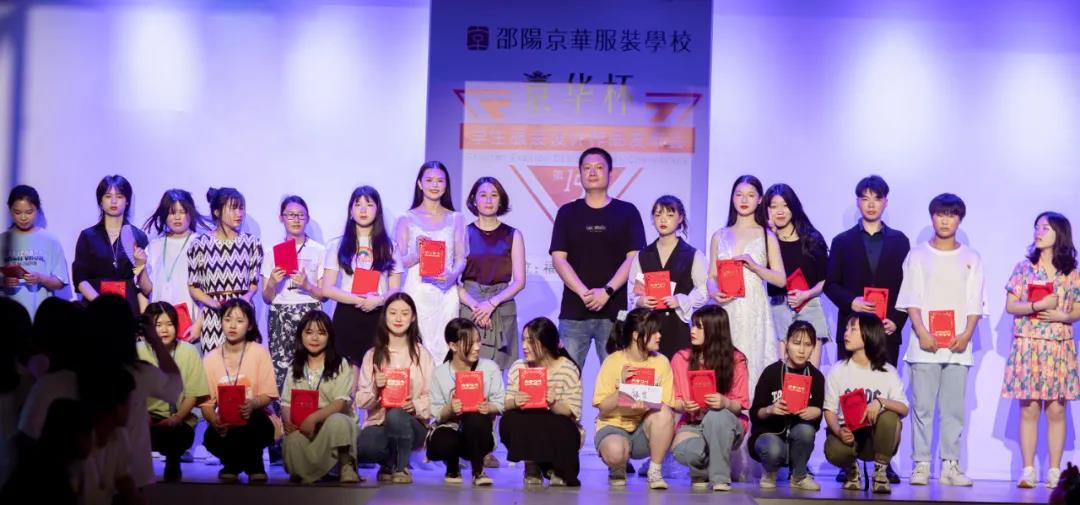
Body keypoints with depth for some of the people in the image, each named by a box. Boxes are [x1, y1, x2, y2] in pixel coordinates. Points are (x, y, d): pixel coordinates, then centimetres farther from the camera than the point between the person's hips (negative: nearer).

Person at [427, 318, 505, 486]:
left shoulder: (490, 368, -6)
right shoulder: (440, 373, -5)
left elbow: (500, 404, -7)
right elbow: (436, 414, -7)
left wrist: (488, 408, -29)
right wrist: (450, 409, -29)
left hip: (478, 435, 0)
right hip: (450, 428, 0)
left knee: (475, 417, -37)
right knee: (442, 443, -37)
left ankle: (478, 472, -14)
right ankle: (452, 467, 6)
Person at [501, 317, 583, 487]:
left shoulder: (567, 369, -10)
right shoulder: (518, 367, 0)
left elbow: (572, 413, -15)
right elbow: (506, 405, -5)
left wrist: (553, 403, -35)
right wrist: (515, 402, -28)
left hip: (561, 430, -2)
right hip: (527, 433, 2)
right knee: (508, 421, -27)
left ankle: (557, 468, 1)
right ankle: (532, 466, 1)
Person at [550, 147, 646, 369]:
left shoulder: (627, 212, 7)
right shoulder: (567, 213, 11)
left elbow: (633, 258, 0)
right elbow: (558, 258, 3)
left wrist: (607, 291, -13)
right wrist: (583, 292, -11)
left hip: (614, 310, -1)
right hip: (574, 311, 1)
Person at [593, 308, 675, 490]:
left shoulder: (661, 362, -4)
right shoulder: (613, 362, -9)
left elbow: (665, 406, -7)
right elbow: (603, 408, -10)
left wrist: (648, 405, -29)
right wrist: (622, 386, -25)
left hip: (645, 429, 2)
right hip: (614, 426, -2)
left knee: (663, 413, -31)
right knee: (615, 451, -37)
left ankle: (655, 471, -12)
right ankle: (618, 470, 2)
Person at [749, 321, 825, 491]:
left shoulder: (816, 377, -3)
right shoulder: (772, 372, -10)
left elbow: (818, 413, -4)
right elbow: (754, 414, -9)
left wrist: (813, 412, -29)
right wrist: (770, 410, -32)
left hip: (796, 438, 3)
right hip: (767, 433, -3)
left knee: (805, 429, -34)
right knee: (774, 450, -38)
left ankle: (799, 477, -6)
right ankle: (769, 473, 1)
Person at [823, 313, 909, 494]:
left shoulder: (888, 372, -1)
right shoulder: (838, 370, 0)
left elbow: (904, 409, -9)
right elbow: (830, 411, -3)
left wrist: (880, 401, -29)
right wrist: (839, 431, -23)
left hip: (876, 438, 0)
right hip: (847, 432, 0)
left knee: (889, 417, -33)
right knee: (834, 451, -35)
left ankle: (880, 472, -10)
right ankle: (851, 471, 5)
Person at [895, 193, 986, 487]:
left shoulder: (971, 259, 12)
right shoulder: (918, 256, 8)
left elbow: (975, 303, 8)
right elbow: (911, 300, 2)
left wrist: (967, 334, -7)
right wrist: (922, 333, -11)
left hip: (958, 346, 1)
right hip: (925, 345, -1)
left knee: (954, 408, 0)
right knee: (922, 406, -3)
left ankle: (950, 465, 4)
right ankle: (921, 465, 0)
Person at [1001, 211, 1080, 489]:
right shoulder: (1024, 267, 4)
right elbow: (1011, 306, 1)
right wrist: (1037, 306, -14)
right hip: (1028, 346, 0)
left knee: (1056, 410, 1)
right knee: (1029, 409, -2)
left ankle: (1054, 471, 6)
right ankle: (1028, 471, 2)